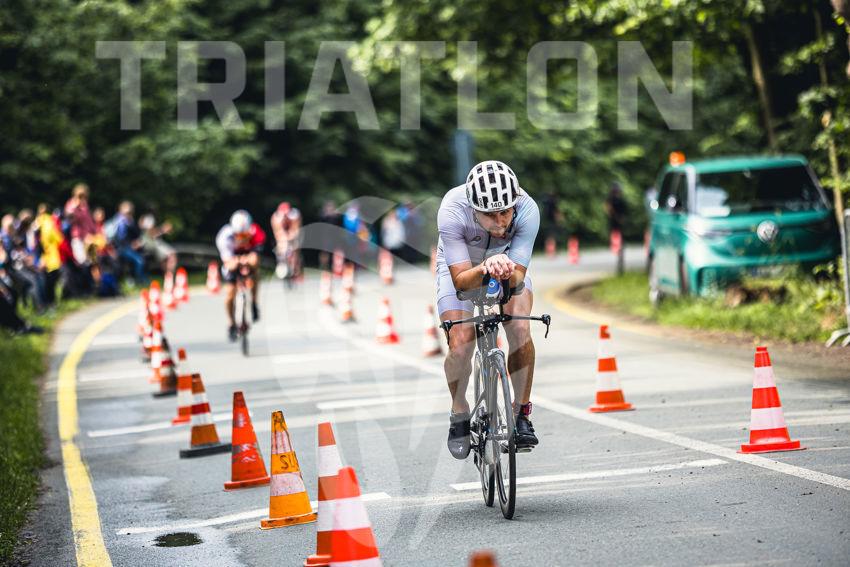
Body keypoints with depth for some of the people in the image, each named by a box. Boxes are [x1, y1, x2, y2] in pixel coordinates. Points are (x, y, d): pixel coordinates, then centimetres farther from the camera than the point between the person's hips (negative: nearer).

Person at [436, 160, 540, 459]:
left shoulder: (527, 209, -34)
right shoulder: (452, 210, -38)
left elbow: (518, 276, -31)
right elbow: (460, 280, -36)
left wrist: (506, 270, -54)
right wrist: (485, 269, -57)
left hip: (508, 265, 1)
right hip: (461, 265, -1)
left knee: (520, 328, -23)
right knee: (460, 345, -18)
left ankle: (521, 413, -6)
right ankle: (459, 415, 9)